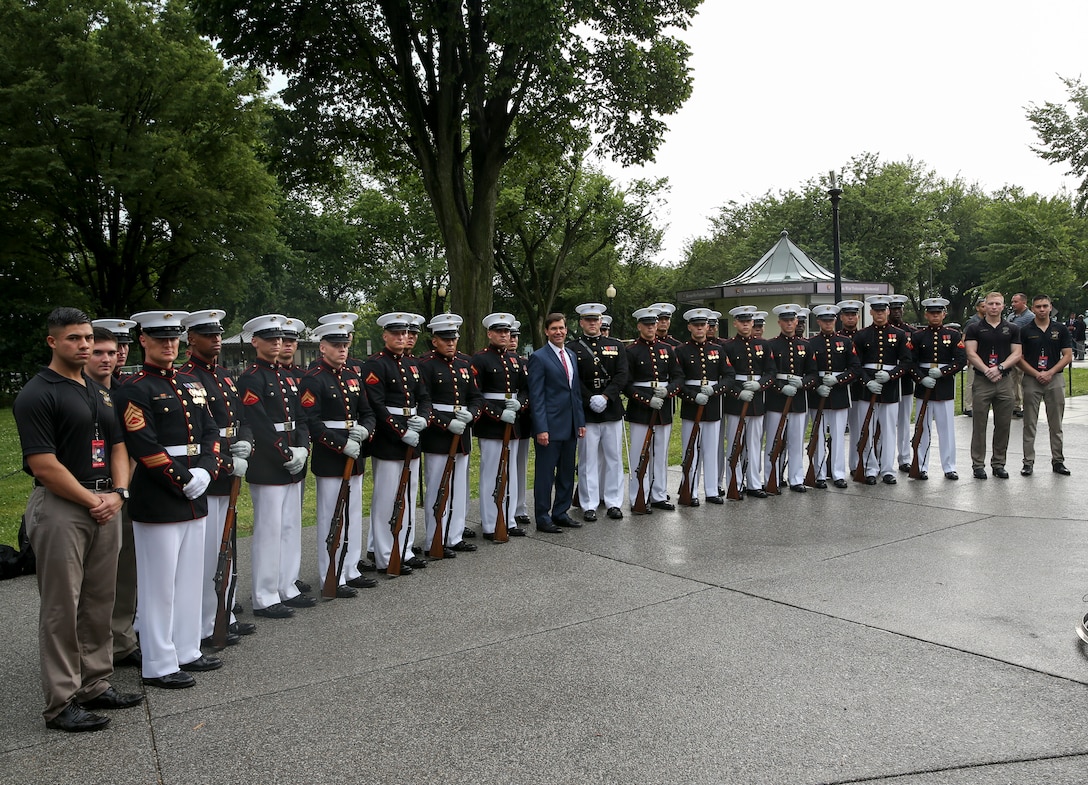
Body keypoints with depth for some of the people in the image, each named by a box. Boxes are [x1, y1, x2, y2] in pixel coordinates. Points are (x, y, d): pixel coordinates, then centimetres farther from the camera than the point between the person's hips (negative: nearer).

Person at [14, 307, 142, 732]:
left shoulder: (100, 391, 15)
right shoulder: (37, 394, -10)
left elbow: (117, 445, 15)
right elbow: (43, 463, -16)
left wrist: (117, 493, -1)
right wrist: (92, 501, -12)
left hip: (105, 506, 7)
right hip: (60, 508, -7)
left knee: (100, 601, 13)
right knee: (61, 606, 0)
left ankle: (96, 684, 25)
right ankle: (61, 702, 9)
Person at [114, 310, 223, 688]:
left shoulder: (192, 383, 13)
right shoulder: (134, 389, -9)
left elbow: (211, 432, 11)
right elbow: (145, 447, -17)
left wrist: (205, 472, -5)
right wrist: (184, 481, -16)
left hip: (194, 498, 7)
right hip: (157, 500, -7)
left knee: (190, 578, 15)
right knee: (159, 583, 1)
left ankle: (186, 652, 28)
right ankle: (159, 666, 12)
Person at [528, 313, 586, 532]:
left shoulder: (572, 356, 14)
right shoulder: (539, 357, -8)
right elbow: (536, 396, -12)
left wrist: (581, 422, 12)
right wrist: (541, 428, -17)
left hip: (570, 426, 7)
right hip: (550, 426, -7)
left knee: (567, 473, 13)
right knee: (545, 473, 1)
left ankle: (561, 513, 24)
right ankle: (543, 518, 10)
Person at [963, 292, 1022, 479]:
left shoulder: (1012, 329, 10)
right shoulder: (974, 329, 3)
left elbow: (1016, 354, 3)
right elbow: (971, 354, -5)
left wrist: (1000, 367, -13)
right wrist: (987, 370, -17)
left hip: (1005, 381, 2)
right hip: (981, 381, -2)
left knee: (1003, 425, 6)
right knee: (979, 425, 1)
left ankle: (998, 464, 17)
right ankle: (978, 464, 7)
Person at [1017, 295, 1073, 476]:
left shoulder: (1060, 329, 4)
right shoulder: (1025, 331, 1)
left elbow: (1068, 356, 1)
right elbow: (1019, 358, -1)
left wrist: (1050, 373, -12)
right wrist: (1037, 374, -13)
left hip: (1054, 380, 1)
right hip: (1031, 380, -1)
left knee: (1056, 424, 7)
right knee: (1029, 424, 2)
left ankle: (1058, 461, 15)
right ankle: (1028, 462, 7)